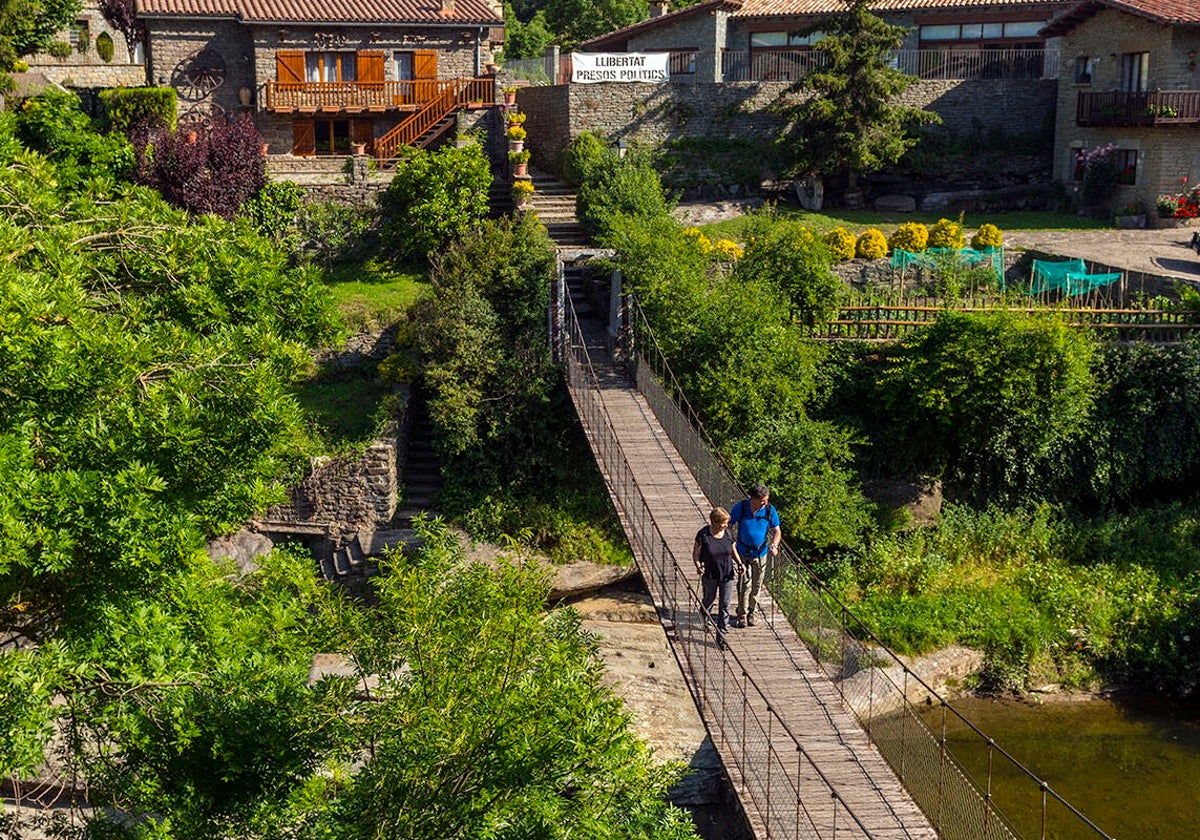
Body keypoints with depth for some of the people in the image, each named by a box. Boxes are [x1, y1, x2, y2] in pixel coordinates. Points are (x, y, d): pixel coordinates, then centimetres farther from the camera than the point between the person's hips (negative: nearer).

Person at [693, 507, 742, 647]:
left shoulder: (728, 533, -5)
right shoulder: (703, 535, -15)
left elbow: (733, 550, 9)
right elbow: (696, 553, -9)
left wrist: (739, 564, -6)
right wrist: (698, 566, -27)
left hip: (727, 575, 2)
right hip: (710, 576, -2)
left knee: (725, 605, 0)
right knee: (709, 598, 20)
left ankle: (721, 637, 7)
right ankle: (705, 614, 57)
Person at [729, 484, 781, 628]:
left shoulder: (770, 510, -8)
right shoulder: (741, 507, -12)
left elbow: (777, 531, -1)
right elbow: (729, 525, 0)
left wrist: (774, 545, -19)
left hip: (761, 553, 2)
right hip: (743, 552, -2)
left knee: (757, 585, 11)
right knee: (745, 584, -8)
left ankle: (750, 613, 27)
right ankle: (742, 615, 3)